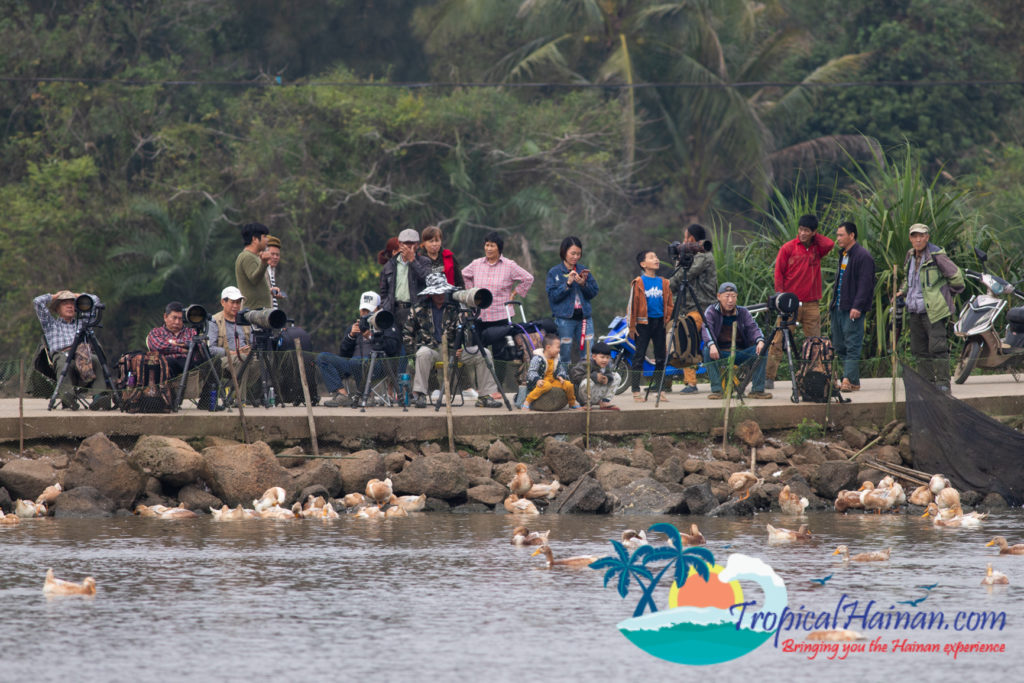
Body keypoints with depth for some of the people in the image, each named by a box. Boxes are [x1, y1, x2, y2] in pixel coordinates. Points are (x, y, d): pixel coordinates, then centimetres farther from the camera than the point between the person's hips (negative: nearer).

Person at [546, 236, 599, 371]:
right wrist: (568, 283, -19)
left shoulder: (583, 270, 9)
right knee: (564, 356, -1)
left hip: (584, 317, 3)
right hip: (564, 318, -3)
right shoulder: (554, 273, 0)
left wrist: (583, 284, -11)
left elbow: (594, 292, 7)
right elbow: (553, 296, -9)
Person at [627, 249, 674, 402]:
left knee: (660, 357, 5)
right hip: (643, 323, -4)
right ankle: (636, 391, 0)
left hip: (659, 322, 4)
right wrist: (632, 326, -6)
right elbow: (632, 304, -3)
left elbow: (669, 304, 15)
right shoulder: (638, 283, -3)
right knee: (639, 357, -3)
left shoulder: (664, 283, 10)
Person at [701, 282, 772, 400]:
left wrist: (760, 341, -27)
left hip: (740, 354, 3)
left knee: (762, 349, -21)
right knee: (707, 351, -34)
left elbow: (753, 327, -3)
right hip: (720, 354, -3)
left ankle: (758, 389, -19)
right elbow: (706, 329, -16)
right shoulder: (711, 311, 1)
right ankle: (716, 390, -30)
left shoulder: (743, 312, 10)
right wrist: (712, 345, -37)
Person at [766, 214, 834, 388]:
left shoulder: (817, 248, 10)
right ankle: (769, 378, -8)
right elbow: (778, 273, 1)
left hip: (811, 304, 3)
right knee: (778, 341, -7)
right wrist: (780, 295, -8)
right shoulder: (788, 248, 1)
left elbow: (830, 244, -11)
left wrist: (814, 236, 0)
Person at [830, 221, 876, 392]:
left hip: (853, 309, -9)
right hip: (839, 308, 9)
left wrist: (857, 307, -23)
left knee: (852, 346, -10)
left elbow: (865, 284, -17)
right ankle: (852, 380, 13)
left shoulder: (863, 256, -11)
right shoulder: (843, 255, 18)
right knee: (839, 346, 9)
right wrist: (832, 305, 21)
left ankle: (850, 380, -15)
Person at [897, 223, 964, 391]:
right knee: (920, 349, 8)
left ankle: (943, 382, -8)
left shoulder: (936, 256, -10)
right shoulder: (911, 256, 13)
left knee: (937, 347, -11)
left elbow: (956, 276, -6)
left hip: (934, 311, -7)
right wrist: (903, 291, 16)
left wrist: (946, 294, 3)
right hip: (915, 312, 7)